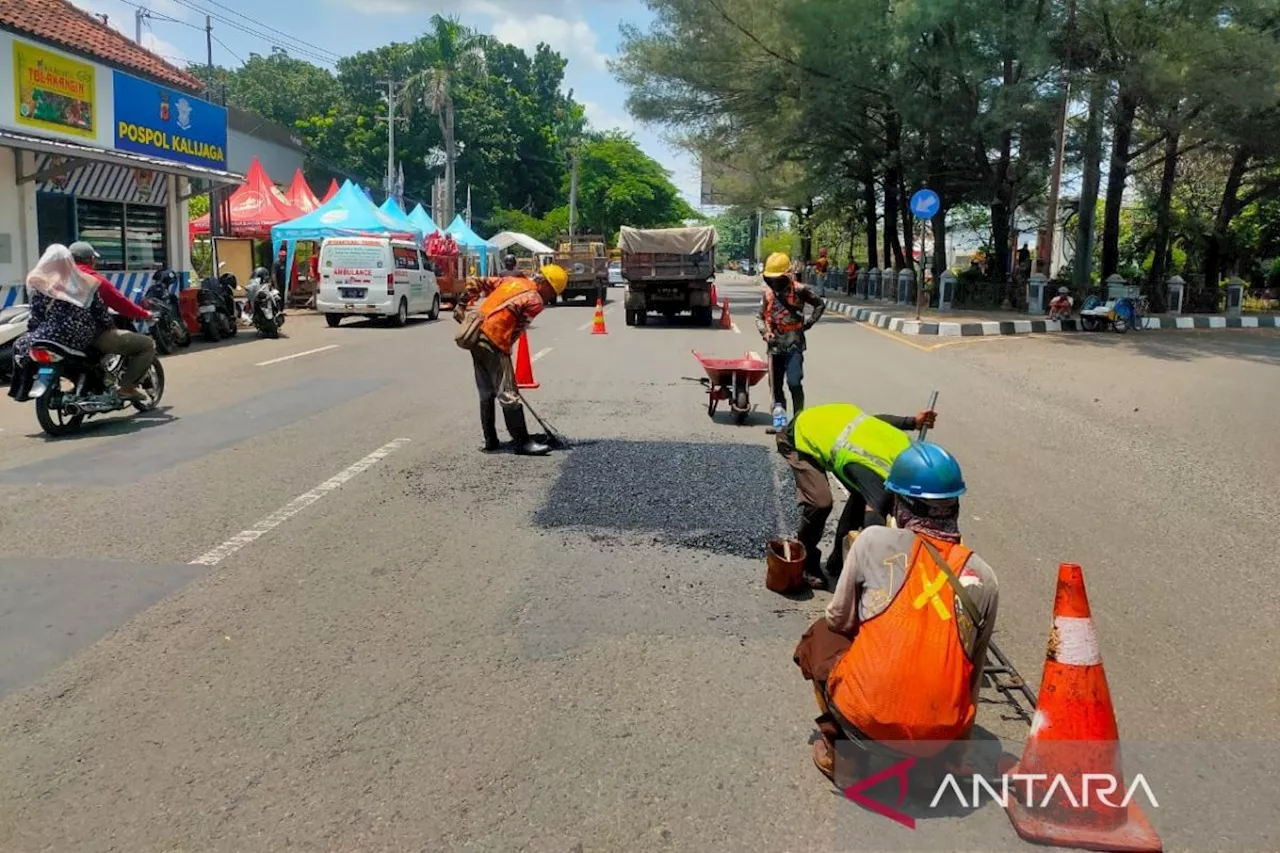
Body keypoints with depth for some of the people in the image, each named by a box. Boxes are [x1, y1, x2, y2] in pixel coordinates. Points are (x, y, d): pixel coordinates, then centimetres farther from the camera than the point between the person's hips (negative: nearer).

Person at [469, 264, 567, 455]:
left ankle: (490, 441, 22)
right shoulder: (535, 301, -8)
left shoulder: (511, 281, 15)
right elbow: (517, 330, -8)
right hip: (494, 343, -9)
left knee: (486, 394, 16)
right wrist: (505, 350, -1)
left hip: (476, 336, 9)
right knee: (508, 396, -2)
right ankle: (523, 443, 4)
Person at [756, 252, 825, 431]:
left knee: (794, 382, -14)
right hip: (775, 346, 5)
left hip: (794, 344, -5)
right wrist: (765, 332, -7)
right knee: (776, 384, 9)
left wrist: (808, 323, -1)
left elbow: (820, 305, 7)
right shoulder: (767, 293, 7)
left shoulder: (798, 290, -5)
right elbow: (759, 316, 11)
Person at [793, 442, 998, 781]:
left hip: (868, 718, -4)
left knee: (820, 635, 24)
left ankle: (838, 749, 14)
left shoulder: (874, 541, -2)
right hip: (945, 735, 4)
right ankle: (932, 758, 16)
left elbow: (839, 620, 9)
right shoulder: (984, 578, 5)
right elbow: (973, 668, 15)